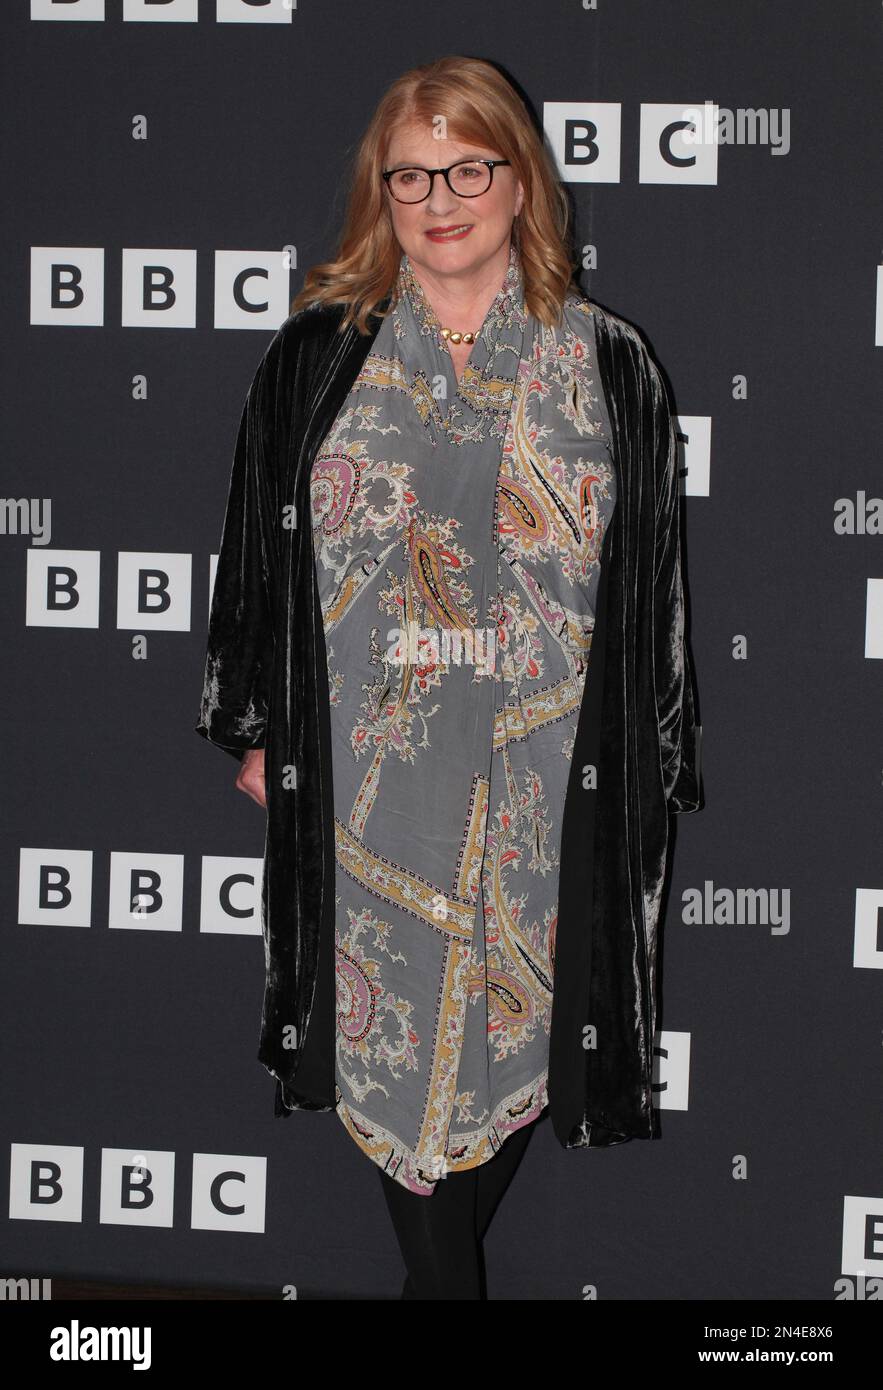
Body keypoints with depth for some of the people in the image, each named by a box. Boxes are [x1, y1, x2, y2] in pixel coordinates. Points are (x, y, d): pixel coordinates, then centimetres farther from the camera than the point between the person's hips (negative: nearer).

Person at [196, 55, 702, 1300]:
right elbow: (258, 546, 7)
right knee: (390, 1022, 3)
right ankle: (443, 1281, 15)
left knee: (514, 1019, 8)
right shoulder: (316, 358, 2)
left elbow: (651, 578, 2)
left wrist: (646, 774, 1)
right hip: (368, 771, 0)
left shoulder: (605, 366, 0)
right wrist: (256, 730, 5)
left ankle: (449, 1253, 30)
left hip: (537, 779, 0)